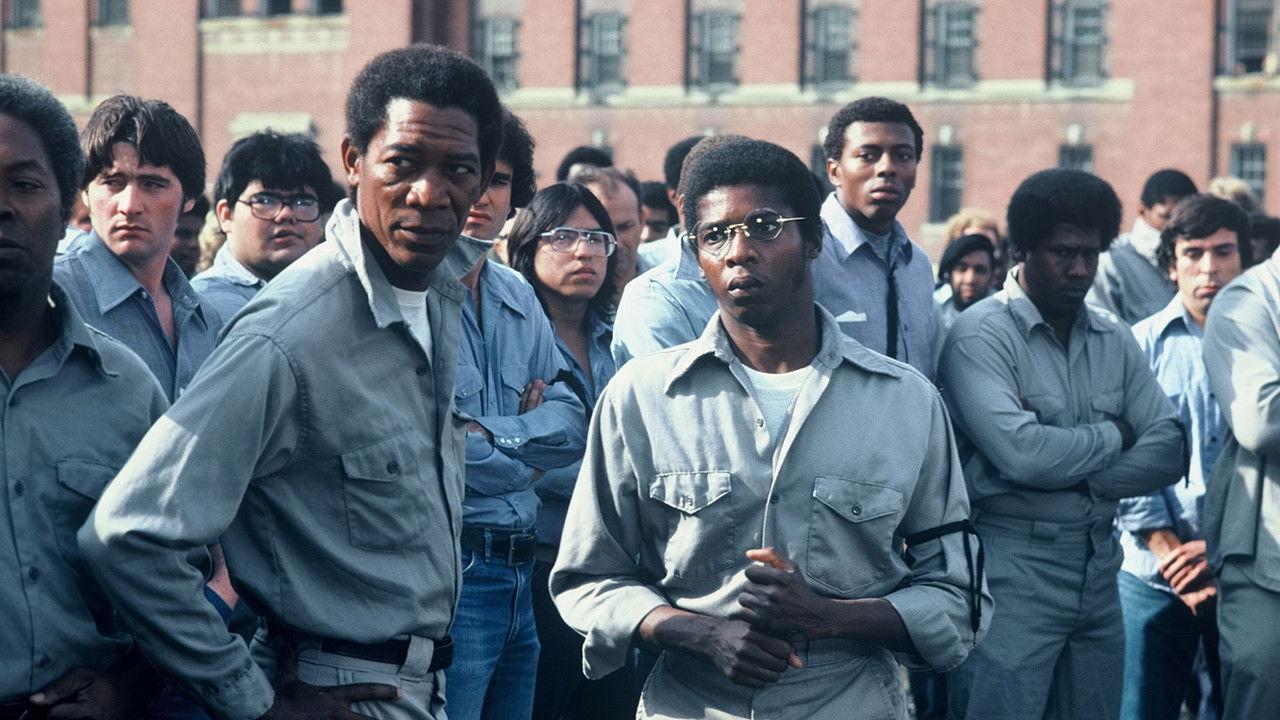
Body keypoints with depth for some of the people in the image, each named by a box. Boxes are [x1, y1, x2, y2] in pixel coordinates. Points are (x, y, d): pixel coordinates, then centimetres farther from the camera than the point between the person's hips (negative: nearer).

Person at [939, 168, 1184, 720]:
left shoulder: (1114, 340, 12)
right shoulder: (982, 334, -8)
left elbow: (1168, 454, 3)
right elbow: (1021, 454, -21)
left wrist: (1070, 471, -12)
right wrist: (1113, 437, -4)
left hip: (1099, 569, 6)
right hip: (1014, 573, -6)